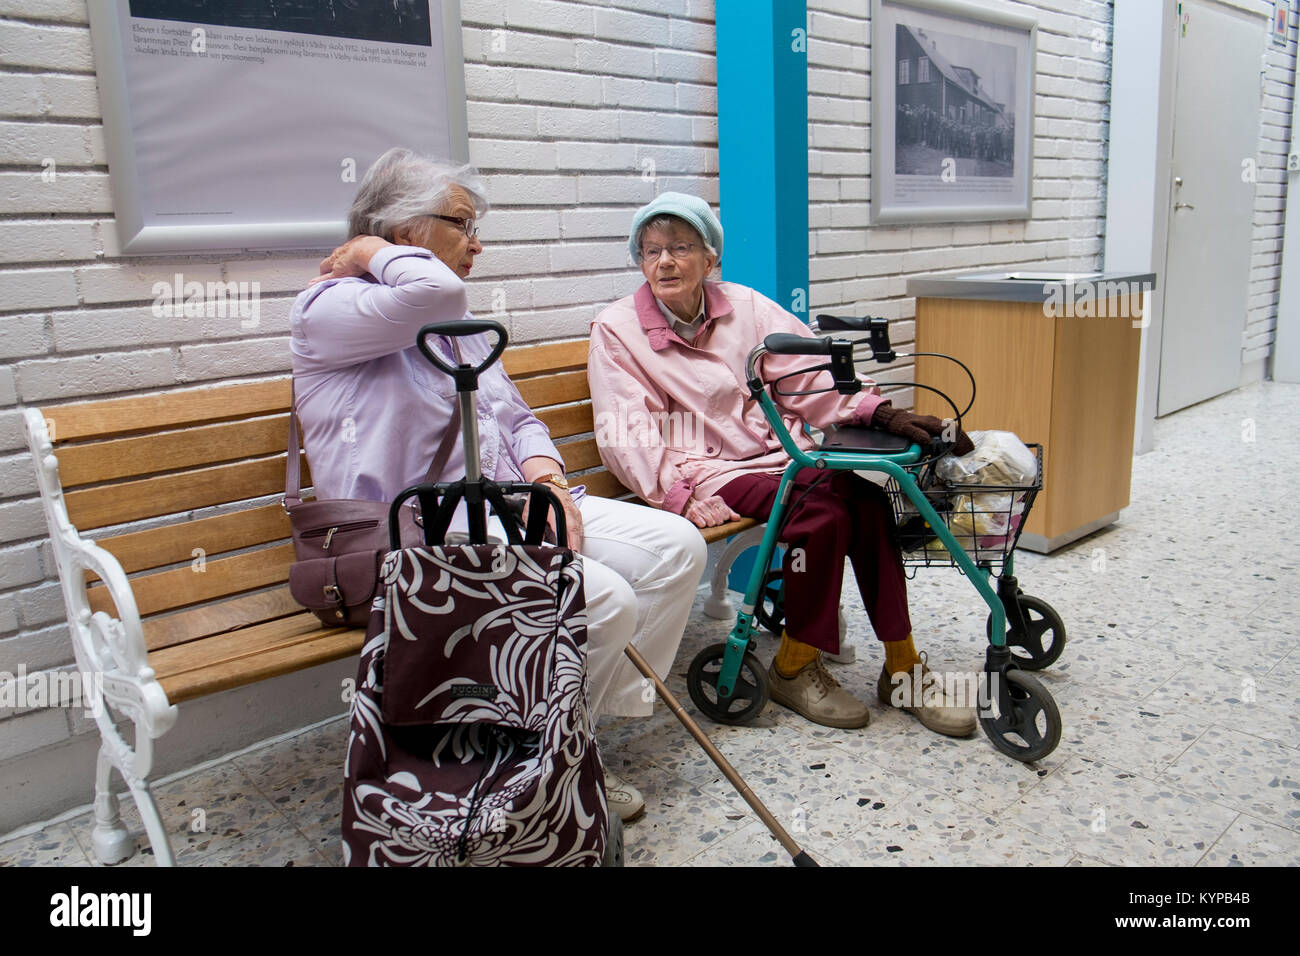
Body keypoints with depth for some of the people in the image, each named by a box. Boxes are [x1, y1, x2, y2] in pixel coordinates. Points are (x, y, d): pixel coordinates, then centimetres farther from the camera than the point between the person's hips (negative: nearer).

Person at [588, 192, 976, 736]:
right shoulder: (616, 330, 1)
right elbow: (626, 435, -6)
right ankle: (794, 671, -11)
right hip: (709, 471, -4)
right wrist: (682, 498, -19)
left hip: (781, 451, 4)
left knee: (865, 497, -24)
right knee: (822, 513, -29)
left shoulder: (744, 307, 11)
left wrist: (879, 412, -9)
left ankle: (902, 667, -11)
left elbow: (811, 375, 7)